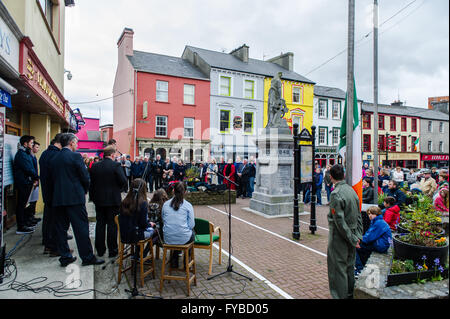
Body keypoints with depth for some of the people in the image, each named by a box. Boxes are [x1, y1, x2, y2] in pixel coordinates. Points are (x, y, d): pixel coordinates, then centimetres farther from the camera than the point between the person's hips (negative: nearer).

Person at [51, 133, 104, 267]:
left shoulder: (54, 159, 10)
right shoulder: (76, 156, -9)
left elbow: (53, 177, 11)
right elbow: (85, 177, -10)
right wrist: (85, 191, 7)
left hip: (58, 198, 7)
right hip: (75, 198, -6)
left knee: (61, 228, 12)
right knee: (81, 228, -1)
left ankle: (65, 257, 20)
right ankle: (87, 257, 6)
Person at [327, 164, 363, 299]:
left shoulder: (335, 194, -21)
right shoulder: (351, 190, 4)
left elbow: (340, 220, -22)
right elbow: (358, 216, 8)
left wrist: (352, 238, -13)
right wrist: (358, 235, 10)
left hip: (339, 237, -8)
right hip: (352, 235, 8)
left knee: (338, 269, 4)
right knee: (350, 266, 21)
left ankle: (340, 295, 14)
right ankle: (350, 294, 37)